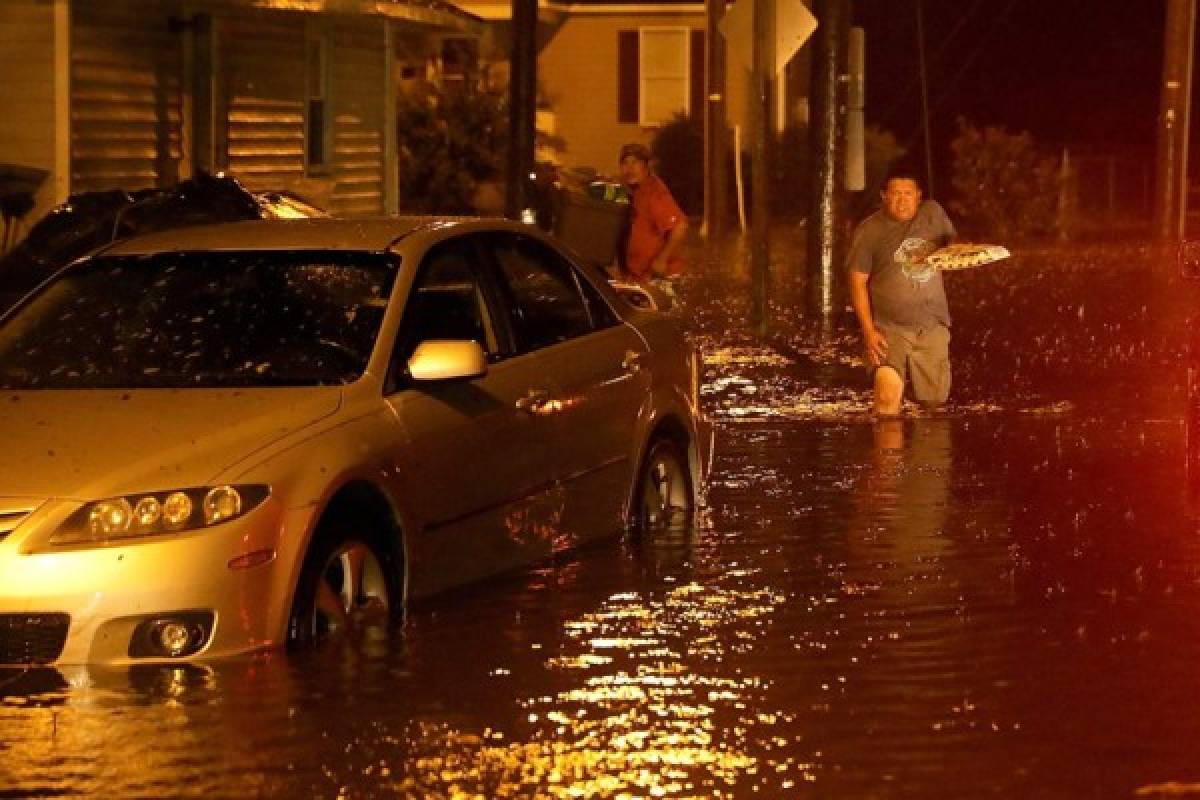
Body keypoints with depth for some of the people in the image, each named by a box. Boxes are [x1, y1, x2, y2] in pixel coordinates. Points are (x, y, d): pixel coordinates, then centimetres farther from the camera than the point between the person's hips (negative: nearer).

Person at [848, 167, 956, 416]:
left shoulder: (933, 213, 6)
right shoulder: (869, 231, -5)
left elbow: (951, 242, 24)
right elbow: (857, 281, -5)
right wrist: (868, 331, -12)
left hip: (932, 327, 4)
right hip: (889, 327, -4)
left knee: (934, 400, 11)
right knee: (889, 399, -24)